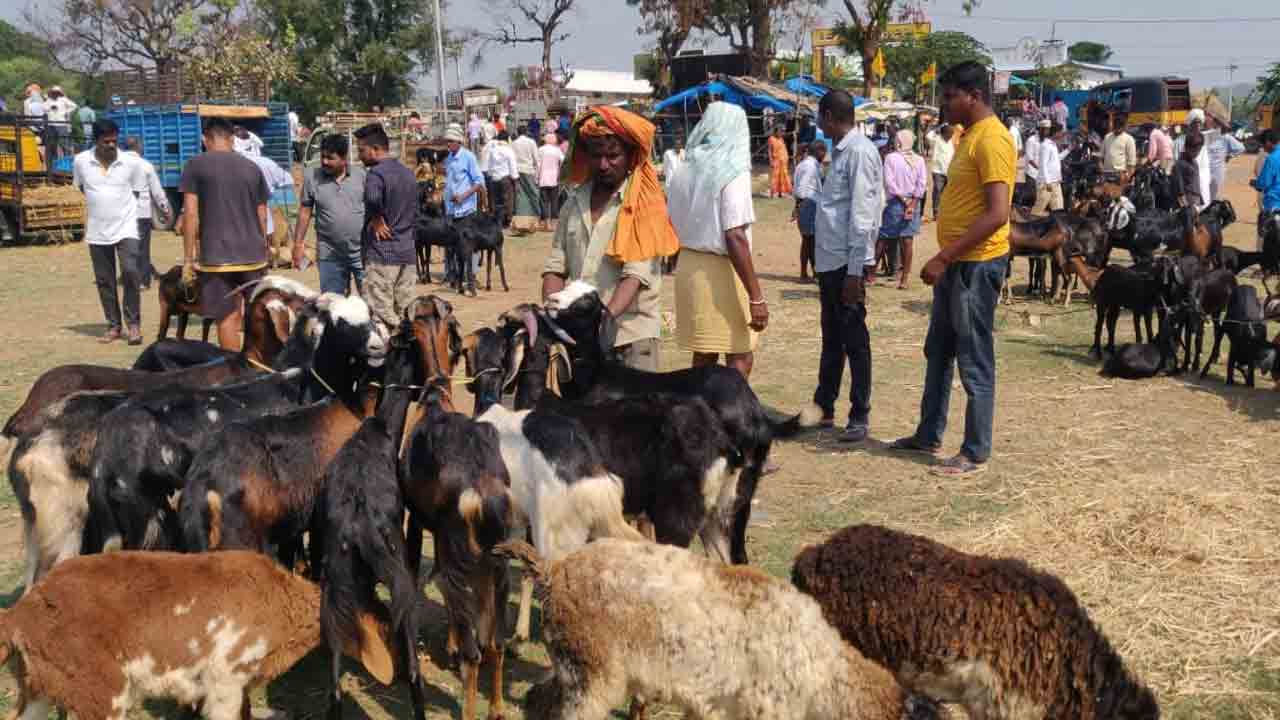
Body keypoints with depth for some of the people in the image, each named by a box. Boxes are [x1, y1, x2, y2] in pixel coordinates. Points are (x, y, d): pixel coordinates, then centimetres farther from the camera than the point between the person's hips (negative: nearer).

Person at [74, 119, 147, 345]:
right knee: (104, 281, 8)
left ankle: (134, 324, -4)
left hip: (126, 228, -2)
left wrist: (119, 205, 1)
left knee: (130, 272, -16)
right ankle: (113, 326, 19)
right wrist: (98, 205, 9)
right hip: (97, 231, 2)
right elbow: (79, 189, 13)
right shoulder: (81, 161, -3)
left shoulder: (131, 163, -7)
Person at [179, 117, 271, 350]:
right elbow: (262, 217, 11)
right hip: (253, 255, 3)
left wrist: (188, 258, -1)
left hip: (217, 257, -3)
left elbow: (190, 213, -5)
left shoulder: (196, 165, 0)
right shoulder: (252, 168, 10)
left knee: (228, 318, 1)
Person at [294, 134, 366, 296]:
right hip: (330, 254, 1)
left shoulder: (361, 175, -2)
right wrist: (298, 243, 3)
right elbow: (305, 212, 5)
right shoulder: (311, 176, -1)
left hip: (362, 252, -1)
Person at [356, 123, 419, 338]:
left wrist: (377, 220, -17)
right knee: (406, 316, 10)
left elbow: (372, 198, -34)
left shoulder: (376, 173, -12)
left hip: (382, 255, -8)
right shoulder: (408, 173, 15)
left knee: (381, 318, -6)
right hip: (408, 254, 8)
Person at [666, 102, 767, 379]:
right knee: (740, 358, 1)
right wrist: (756, 297, -19)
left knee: (703, 355, 14)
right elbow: (735, 238, -19)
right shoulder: (733, 173, -12)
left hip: (688, 267, 7)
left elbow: (673, 228, 12)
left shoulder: (684, 170, 7)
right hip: (721, 270, -7)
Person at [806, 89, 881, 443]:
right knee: (831, 338, 16)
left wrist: (855, 270, -21)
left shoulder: (860, 151, -14)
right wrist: (831, 266, 14)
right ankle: (823, 408, 26)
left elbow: (862, 215, -19)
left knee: (854, 340, 0)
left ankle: (860, 416, 9)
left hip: (846, 263, -9)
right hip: (829, 260, 9)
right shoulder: (841, 151, 14)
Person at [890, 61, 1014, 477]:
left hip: (977, 265, -10)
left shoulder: (992, 140, -18)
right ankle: (928, 436, 30)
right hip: (955, 263, 10)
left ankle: (976, 453, 8)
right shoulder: (969, 136, 13)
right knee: (938, 353, 18)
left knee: (974, 361, -1)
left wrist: (943, 257, -24)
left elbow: (997, 214, -25)